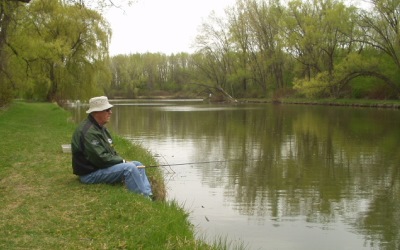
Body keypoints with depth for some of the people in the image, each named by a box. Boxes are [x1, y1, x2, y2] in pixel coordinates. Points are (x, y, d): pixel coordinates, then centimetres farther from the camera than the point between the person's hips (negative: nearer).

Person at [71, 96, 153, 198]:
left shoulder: (100, 127, 13)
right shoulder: (88, 132, -22)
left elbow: (111, 151, 18)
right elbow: (100, 158, -26)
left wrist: (121, 161, 1)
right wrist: (123, 161, -15)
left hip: (102, 166, 11)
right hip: (90, 174, -11)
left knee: (138, 165, 6)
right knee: (129, 168, -25)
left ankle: (148, 195, 0)